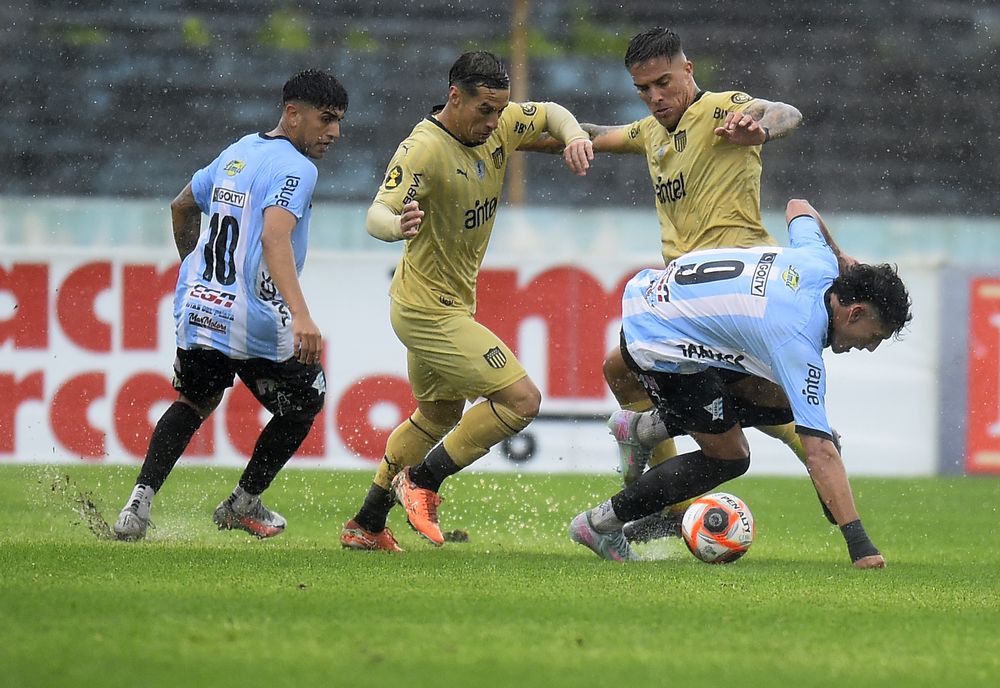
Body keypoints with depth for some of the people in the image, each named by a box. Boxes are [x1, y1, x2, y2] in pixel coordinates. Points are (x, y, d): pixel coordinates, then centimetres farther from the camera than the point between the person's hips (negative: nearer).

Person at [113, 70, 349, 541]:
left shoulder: (237, 153, 13)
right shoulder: (295, 169, -13)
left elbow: (181, 207, 28)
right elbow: (274, 237, -30)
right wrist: (300, 316, -40)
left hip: (197, 307, 7)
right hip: (254, 321, -7)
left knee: (195, 401, 28)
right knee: (305, 400, 19)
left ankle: (139, 502, 9)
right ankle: (243, 504, 27)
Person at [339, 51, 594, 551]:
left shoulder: (497, 125, -4)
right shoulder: (423, 149, -26)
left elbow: (551, 114, 15)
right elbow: (377, 215, -37)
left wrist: (574, 136, -8)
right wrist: (398, 225, -61)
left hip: (453, 303, 10)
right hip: (429, 310, -10)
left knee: (439, 416, 25)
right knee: (521, 400, -14)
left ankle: (365, 526, 35)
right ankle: (422, 482, -2)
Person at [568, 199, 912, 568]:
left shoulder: (820, 263, -6)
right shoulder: (799, 345, -27)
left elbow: (798, 208, 20)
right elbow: (820, 454, -32)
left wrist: (843, 262, 31)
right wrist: (859, 544, -34)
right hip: (657, 344, -9)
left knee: (778, 401, 14)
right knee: (728, 458, -1)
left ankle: (652, 425, 25)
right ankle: (600, 523, 8)